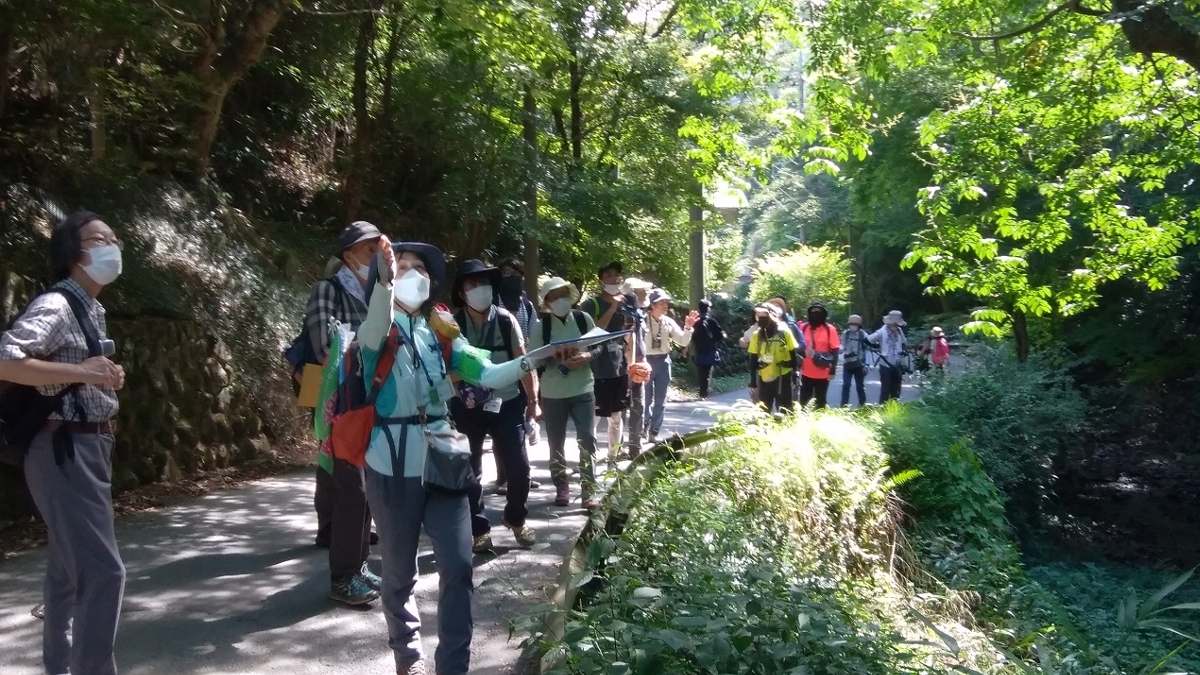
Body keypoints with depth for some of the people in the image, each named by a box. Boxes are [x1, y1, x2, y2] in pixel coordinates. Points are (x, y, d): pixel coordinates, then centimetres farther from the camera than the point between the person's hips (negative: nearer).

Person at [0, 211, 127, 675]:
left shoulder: (92, 310, 14)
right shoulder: (55, 306, -15)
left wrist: (106, 376, 8)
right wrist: (80, 372, -28)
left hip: (87, 448, 10)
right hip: (65, 451, -10)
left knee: (69, 567, 19)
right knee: (102, 570, -11)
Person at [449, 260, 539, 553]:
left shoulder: (506, 320, -5)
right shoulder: (453, 324, -7)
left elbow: (522, 360, -1)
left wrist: (533, 400, -1)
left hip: (507, 404, 1)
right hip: (467, 408, 0)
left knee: (519, 468, 2)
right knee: (469, 471, 5)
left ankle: (516, 519, 27)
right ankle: (479, 529, 22)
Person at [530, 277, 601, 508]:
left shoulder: (583, 318, -1)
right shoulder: (541, 326, -4)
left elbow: (601, 346, 4)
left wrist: (588, 355, -17)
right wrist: (559, 360, -22)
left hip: (583, 389, 0)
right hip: (552, 392, 0)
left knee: (587, 440, -3)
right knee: (556, 442, 10)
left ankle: (589, 490, 4)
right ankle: (561, 487, 24)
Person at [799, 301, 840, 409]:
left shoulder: (830, 329, -8)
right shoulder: (804, 327, 2)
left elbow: (835, 350, -7)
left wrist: (833, 370, -12)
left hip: (822, 374, -3)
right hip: (806, 372, 3)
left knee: (820, 402, 9)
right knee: (803, 401, 11)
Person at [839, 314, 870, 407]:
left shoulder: (863, 335, -4)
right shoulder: (845, 333, 3)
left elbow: (866, 350, -3)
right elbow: (843, 347, 9)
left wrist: (865, 364, -6)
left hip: (859, 364, -1)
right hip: (847, 363, 2)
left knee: (860, 386, 7)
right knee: (846, 385, -4)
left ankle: (862, 405, 19)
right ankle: (844, 405, -1)